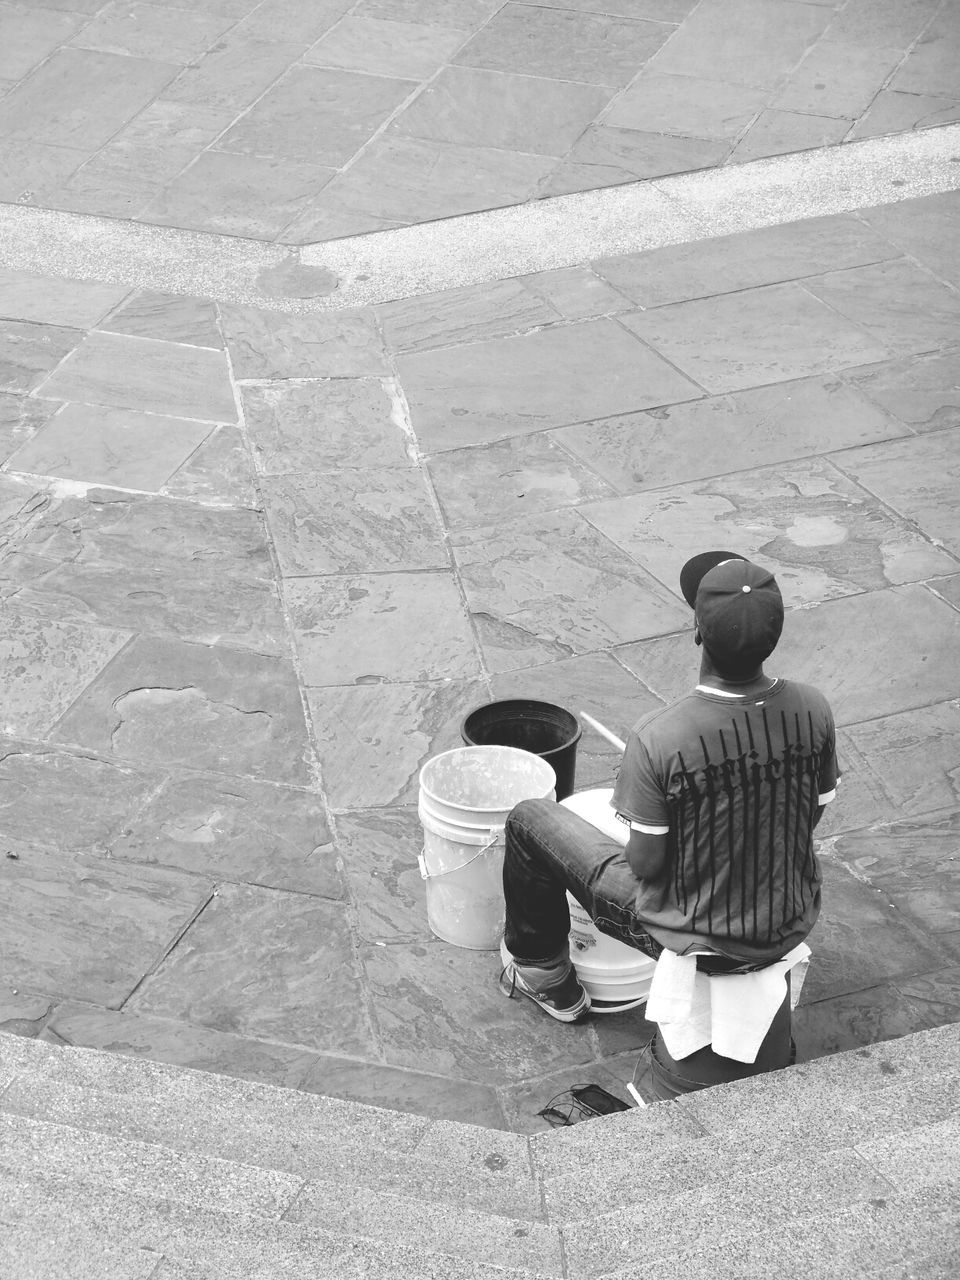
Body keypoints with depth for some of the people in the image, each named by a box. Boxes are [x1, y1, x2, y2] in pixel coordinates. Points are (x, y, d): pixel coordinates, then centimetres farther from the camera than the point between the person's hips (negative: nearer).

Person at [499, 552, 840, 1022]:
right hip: (790, 928, 4)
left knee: (529, 820, 13)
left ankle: (543, 975, 33)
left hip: (694, 941, -4)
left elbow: (646, 863, -19)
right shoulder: (812, 710, -16)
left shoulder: (656, 739, -29)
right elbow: (810, 819, -1)